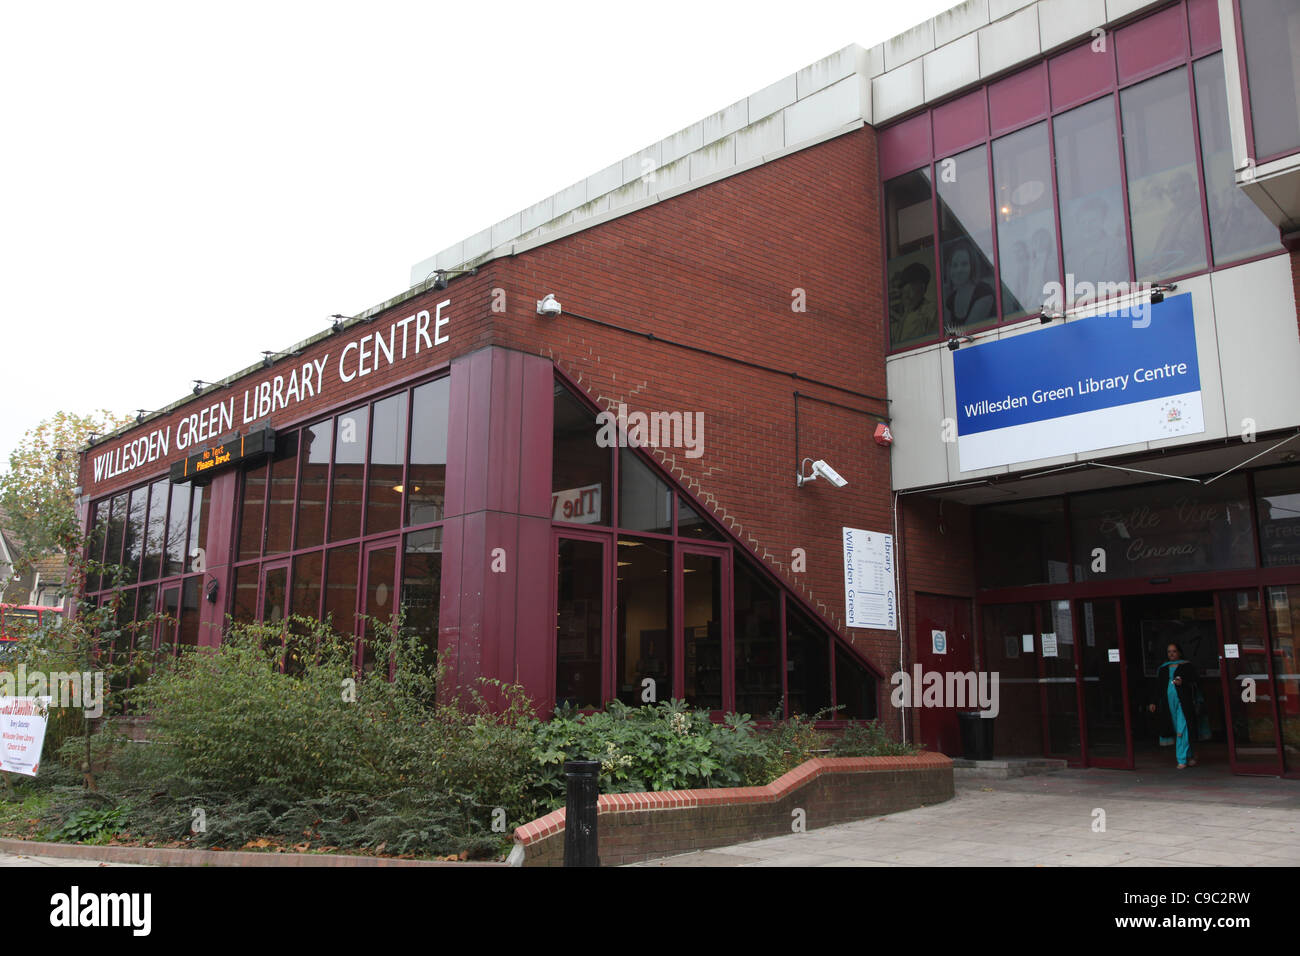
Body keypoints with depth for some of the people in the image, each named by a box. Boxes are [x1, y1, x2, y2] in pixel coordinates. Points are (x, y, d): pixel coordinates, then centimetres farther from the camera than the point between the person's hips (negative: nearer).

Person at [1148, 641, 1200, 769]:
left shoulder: (1187, 666, 4)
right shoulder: (1163, 669, 16)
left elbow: (1193, 684, -2)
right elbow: (1159, 687, 18)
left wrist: (1182, 683, -22)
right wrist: (1155, 703, 12)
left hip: (1183, 702, -4)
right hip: (1168, 703, 4)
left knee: (1182, 729, -10)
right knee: (1176, 729, 4)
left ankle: (1182, 759, -5)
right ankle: (1190, 756, 17)